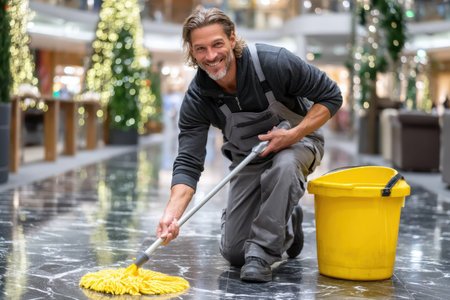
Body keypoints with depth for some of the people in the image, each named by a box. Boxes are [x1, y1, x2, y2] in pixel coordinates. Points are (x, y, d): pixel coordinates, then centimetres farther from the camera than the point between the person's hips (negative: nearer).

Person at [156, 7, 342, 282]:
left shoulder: (273, 62, -29)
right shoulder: (197, 99, -21)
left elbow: (331, 96, -19)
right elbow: (189, 164, -25)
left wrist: (294, 135, -30)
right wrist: (172, 215, -41)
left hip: (298, 139, -3)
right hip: (247, 159, 3)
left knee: (283, 167, -41)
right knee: (234, 253, -1)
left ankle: (262, 254, -25)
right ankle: (286, 224, 28)